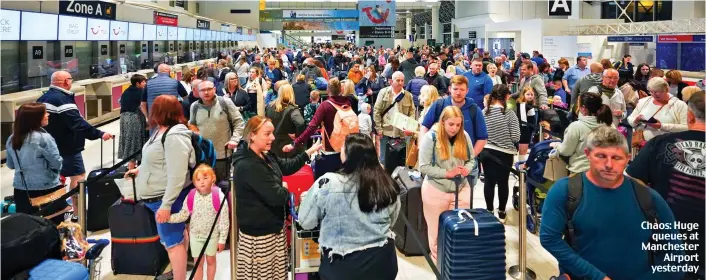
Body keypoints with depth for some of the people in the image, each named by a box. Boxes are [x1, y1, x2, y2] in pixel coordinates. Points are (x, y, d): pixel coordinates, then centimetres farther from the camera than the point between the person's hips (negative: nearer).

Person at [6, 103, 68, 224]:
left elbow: (10, 165, 14)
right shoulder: (43, 138, -17)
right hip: (46, 190, -6)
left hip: (21, 190, 6)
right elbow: (57, 163, -13)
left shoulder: (12, 139, 3)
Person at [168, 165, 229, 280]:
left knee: (211, 260, 16)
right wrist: (168, 217, -19)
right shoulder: (191, 196, -11)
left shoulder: (219, 196, -20)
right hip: (195, 235, 2)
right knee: (198, 263, 14)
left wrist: (222, 239, -11)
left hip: (212, 234, -2)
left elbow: (224, 220, -14)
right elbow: (183, 215, -3)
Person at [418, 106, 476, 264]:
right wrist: (447, 173, -21)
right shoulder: (431, 137, -13)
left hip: (461, 189, 3)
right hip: (436, 191, -3)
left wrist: (466, 169, -14)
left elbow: (472, 160, 8)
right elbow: (424, 167, -15)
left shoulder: (464, 136, -1)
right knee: (438, 231, 10)